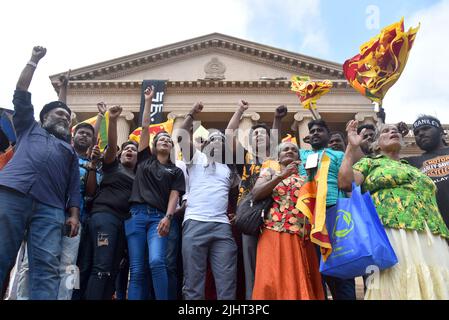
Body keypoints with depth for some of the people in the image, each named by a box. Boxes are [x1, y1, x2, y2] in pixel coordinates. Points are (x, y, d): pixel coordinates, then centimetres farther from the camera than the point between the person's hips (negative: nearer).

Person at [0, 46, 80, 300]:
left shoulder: (71, 151, 32)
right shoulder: (30, 129, 31)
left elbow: (74, 188, 20)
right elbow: (21, 95, 24)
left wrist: (74, 215, 4)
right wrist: (34, 61, 25)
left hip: (50, 207, 2)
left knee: (47, 268, -13)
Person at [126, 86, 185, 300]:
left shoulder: (176, 171, 17)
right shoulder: (145, 159, 18)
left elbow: (174, 195, 4)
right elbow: (144, 127, 16)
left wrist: (168, 217, -14)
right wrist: (148, 100, 19)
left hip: (159, 217, -1)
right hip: (136, 214, 1)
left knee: (157, 261, -23)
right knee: (136, 270, -4)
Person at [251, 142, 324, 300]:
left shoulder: (305, 178, 22)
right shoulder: (270, 172, 16)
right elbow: (256, 194, -1)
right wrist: (281, 176, -6)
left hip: (301, 238, 3)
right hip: (275, 235, -2)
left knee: (301, 283, -2)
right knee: (273, 282, -11)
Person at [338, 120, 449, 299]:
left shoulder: (414, 169, 29)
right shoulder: (369, 163, 14)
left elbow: (431, 204, 26)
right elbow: (345, 183, -5)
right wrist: (352, 147, -3)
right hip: (394, 235, -5)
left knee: (434, 289, 1)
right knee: (399, 287, -8)